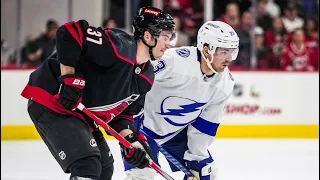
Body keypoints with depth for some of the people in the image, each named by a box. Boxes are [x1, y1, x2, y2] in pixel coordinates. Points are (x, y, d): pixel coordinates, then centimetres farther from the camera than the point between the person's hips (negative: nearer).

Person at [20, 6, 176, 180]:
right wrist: (69, 79, -27)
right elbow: (69, 32, -27)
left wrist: (131, 140, -6)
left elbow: (122, 113, 12)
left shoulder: (146, 76, 5)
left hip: (81, 114, 10)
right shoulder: (118, 46, -24)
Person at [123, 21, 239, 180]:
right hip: (145, 123, -7)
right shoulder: (175, 60, -32)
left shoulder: (225, 83, -11)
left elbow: (206, 123, -2)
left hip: (178, 131, 7)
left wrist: (198, 156, -5)